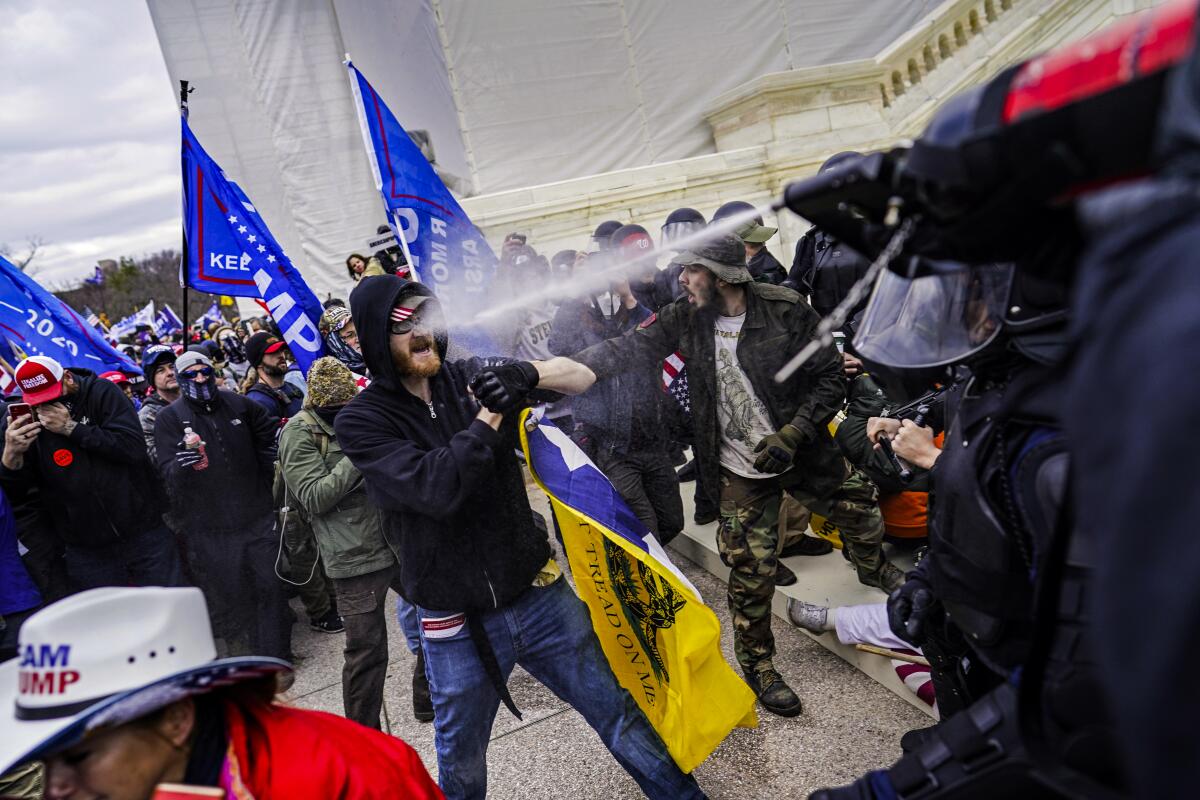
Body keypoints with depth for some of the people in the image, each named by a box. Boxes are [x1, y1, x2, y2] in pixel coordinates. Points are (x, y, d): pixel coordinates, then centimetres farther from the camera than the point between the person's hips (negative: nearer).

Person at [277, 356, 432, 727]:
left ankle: (428, 701, 34)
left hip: (396, 541, 7)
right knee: (366, 649, 2)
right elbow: (314, 497, -17)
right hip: (355, 557, -6)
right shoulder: (299, 432, -9)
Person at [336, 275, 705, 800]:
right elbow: (437, 489, -26)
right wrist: (490, 415, -19)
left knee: (622, 720, 14)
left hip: (540, 595, 2)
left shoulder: (473, 376, -2)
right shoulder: (361, 422, -9)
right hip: (457, 627, -1)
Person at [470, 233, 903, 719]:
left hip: (803, 451, 1)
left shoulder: (785, 310, -16)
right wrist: (530, 373, -38)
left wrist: (792, 434, -21)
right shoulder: (683, 320, -13)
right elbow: (617, 354, -24)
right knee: (752, 572, 5)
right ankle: (757, 664, 31)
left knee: (862, 512, 21)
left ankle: (874, 570, 57)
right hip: (742, 471, 0)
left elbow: (829, 377, -8)